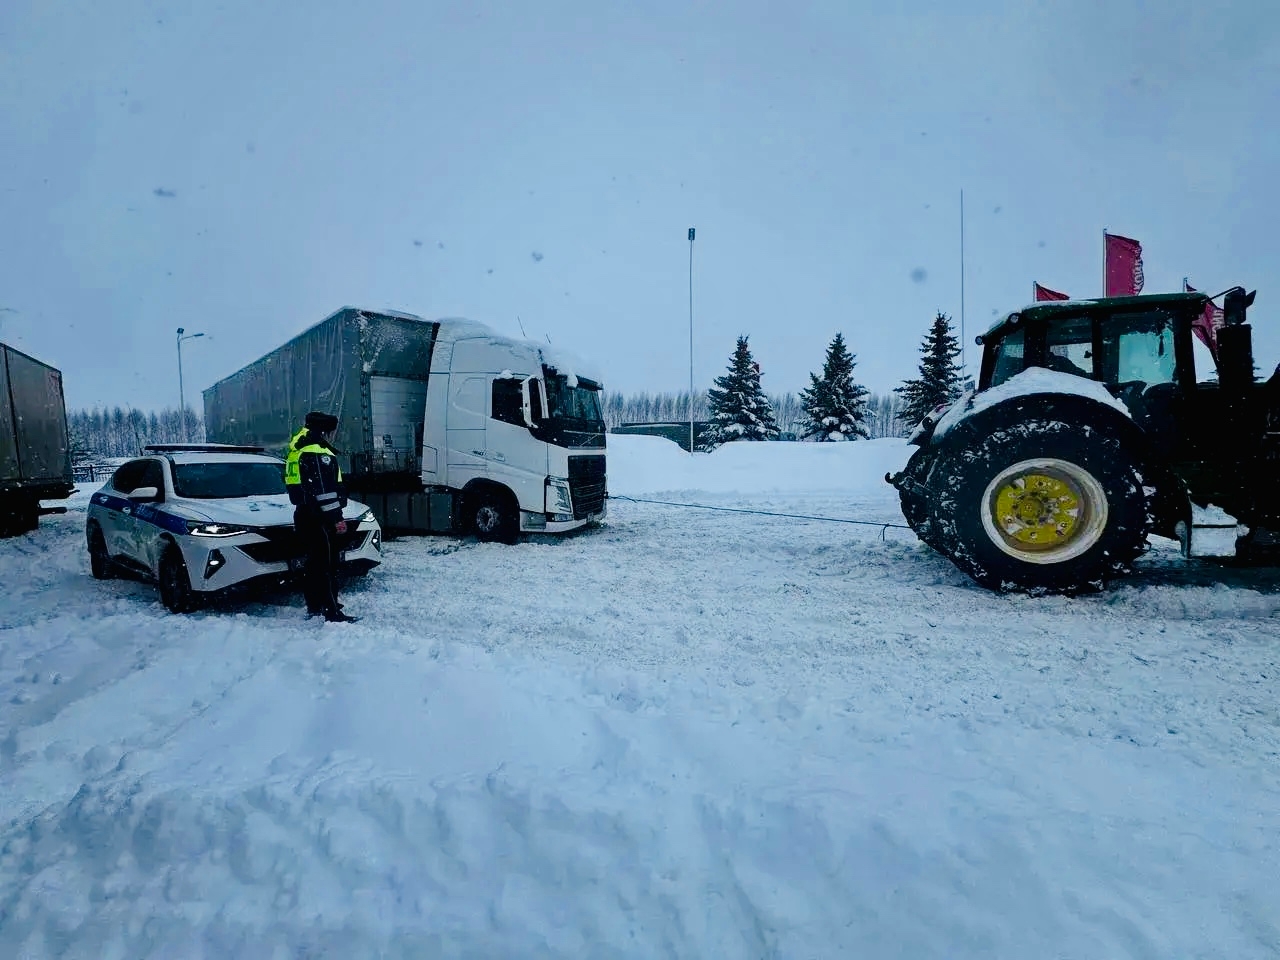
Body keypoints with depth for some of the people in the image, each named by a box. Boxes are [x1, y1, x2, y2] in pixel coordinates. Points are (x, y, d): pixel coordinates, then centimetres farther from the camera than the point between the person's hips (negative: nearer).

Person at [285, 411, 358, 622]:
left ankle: (314, 607, 26)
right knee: (328, 564, -10)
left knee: (313, 563, 17)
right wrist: (336, 518, -21)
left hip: (304, 514, 11)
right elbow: (325, 490, -22)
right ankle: (333, 613, -10)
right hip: (319, 518, -11)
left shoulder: (299, 451, 18)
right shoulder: (319, 454, -16)